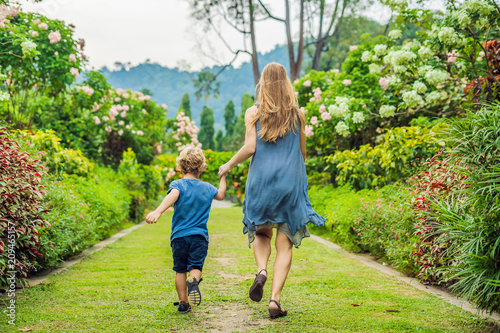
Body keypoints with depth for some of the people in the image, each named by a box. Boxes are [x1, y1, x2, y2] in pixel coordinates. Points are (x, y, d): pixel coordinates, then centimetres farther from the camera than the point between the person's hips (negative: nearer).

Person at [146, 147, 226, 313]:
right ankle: (193, 280, -34)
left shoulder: (178, 184, -4)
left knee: (180, 270, 10)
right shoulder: (207, 187, 8)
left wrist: (158, 211, -43)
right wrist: (223, 177, 43)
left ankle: (183, 302, 10)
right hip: (199, 236, 1)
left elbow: (172, 195, -27)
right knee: (196, 267, 0)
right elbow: (220, 195, 29)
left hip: (179, 235, -1)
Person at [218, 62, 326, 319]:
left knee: (261, 233, 22)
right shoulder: (297, 114, 4)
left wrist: (228, 166, 7)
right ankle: (275, 300, -5)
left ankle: (261, 271, -6)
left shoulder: (253, 113, 0)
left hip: (261, 180, 0)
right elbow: (302, 153, 10)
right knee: (285, 244, 3)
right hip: (290, 183, 0)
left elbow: (250, 147, -8)